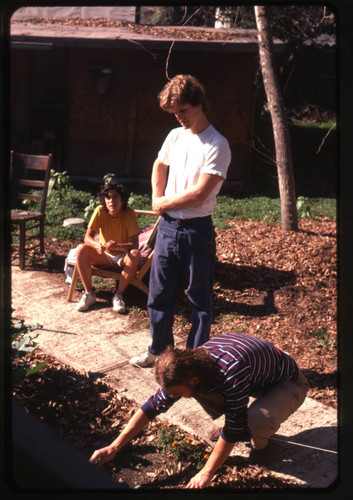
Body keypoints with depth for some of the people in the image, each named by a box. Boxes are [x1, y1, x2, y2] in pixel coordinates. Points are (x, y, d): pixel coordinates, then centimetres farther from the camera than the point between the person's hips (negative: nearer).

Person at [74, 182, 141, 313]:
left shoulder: (129, 214, -18)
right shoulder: (100, 211, -13)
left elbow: (134, 244, -22)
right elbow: (88, 237, -13)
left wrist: (118, 246, -42)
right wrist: (96, 245, -37)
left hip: (122, 256, -2)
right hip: (104, 255, 2)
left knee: (135, 255, -34)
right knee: (81, 249, -23)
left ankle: (118, 295, -20)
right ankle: (88, 293, -16)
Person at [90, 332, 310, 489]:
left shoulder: (233, 372, -42)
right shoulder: (190, 367, -19)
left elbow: (233, 429, -32)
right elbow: (152, 406, -11)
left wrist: (207, 473, -22)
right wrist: (114, 447, -12)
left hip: (288, 383, -6)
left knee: (256, 420, -37)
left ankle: (261, 437, 0)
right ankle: (243, 425, 9)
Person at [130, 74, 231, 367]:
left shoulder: (217, 145, -13)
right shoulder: (175, 136, 7)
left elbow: (199, 193, -19)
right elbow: (159, 167, 25)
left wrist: (164, 202, -6)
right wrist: (157, 200, 8)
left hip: (197, 230, -6)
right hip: (167, 226, 6)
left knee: (199, 297, 9)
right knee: (159, 293, 15)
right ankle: (158, 348, 33)